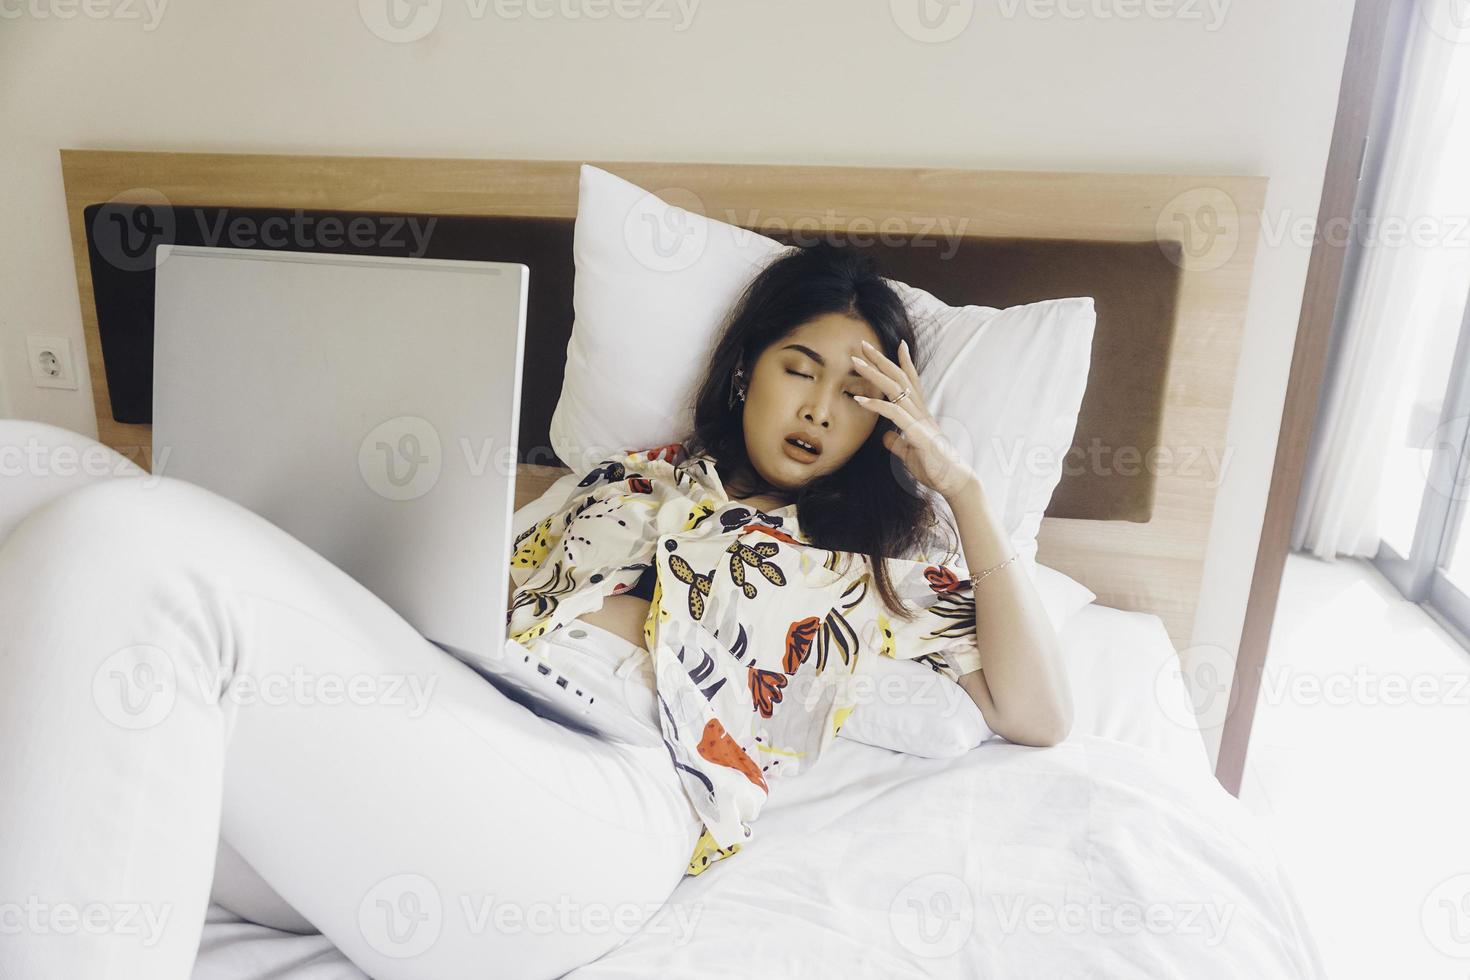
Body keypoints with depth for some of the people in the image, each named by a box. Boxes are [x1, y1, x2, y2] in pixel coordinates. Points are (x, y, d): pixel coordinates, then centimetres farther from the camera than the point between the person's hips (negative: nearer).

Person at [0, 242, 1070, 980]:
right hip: (435, 703, 5)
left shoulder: (862, 561, 21)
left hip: (609, 791, -4)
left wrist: (962, 481, 11)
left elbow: (1038, 715, 14)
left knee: (126, 543, -22)